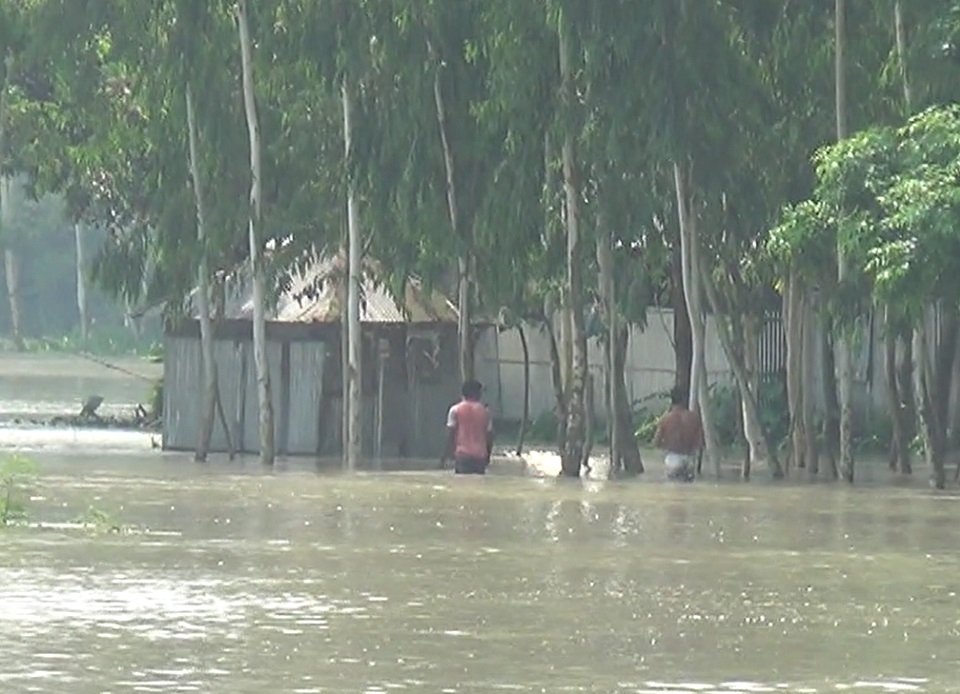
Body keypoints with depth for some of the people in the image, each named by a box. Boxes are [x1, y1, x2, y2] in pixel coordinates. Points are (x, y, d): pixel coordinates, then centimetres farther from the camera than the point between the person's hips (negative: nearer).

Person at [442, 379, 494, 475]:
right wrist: (488, 456, 21)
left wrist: (445, 457, 4)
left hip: (462, 456, -2)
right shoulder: (485, 411, 7)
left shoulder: (455, 410, 1)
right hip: (480, 456, 2)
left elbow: (450, 435, -2)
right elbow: (489, 435, 10)